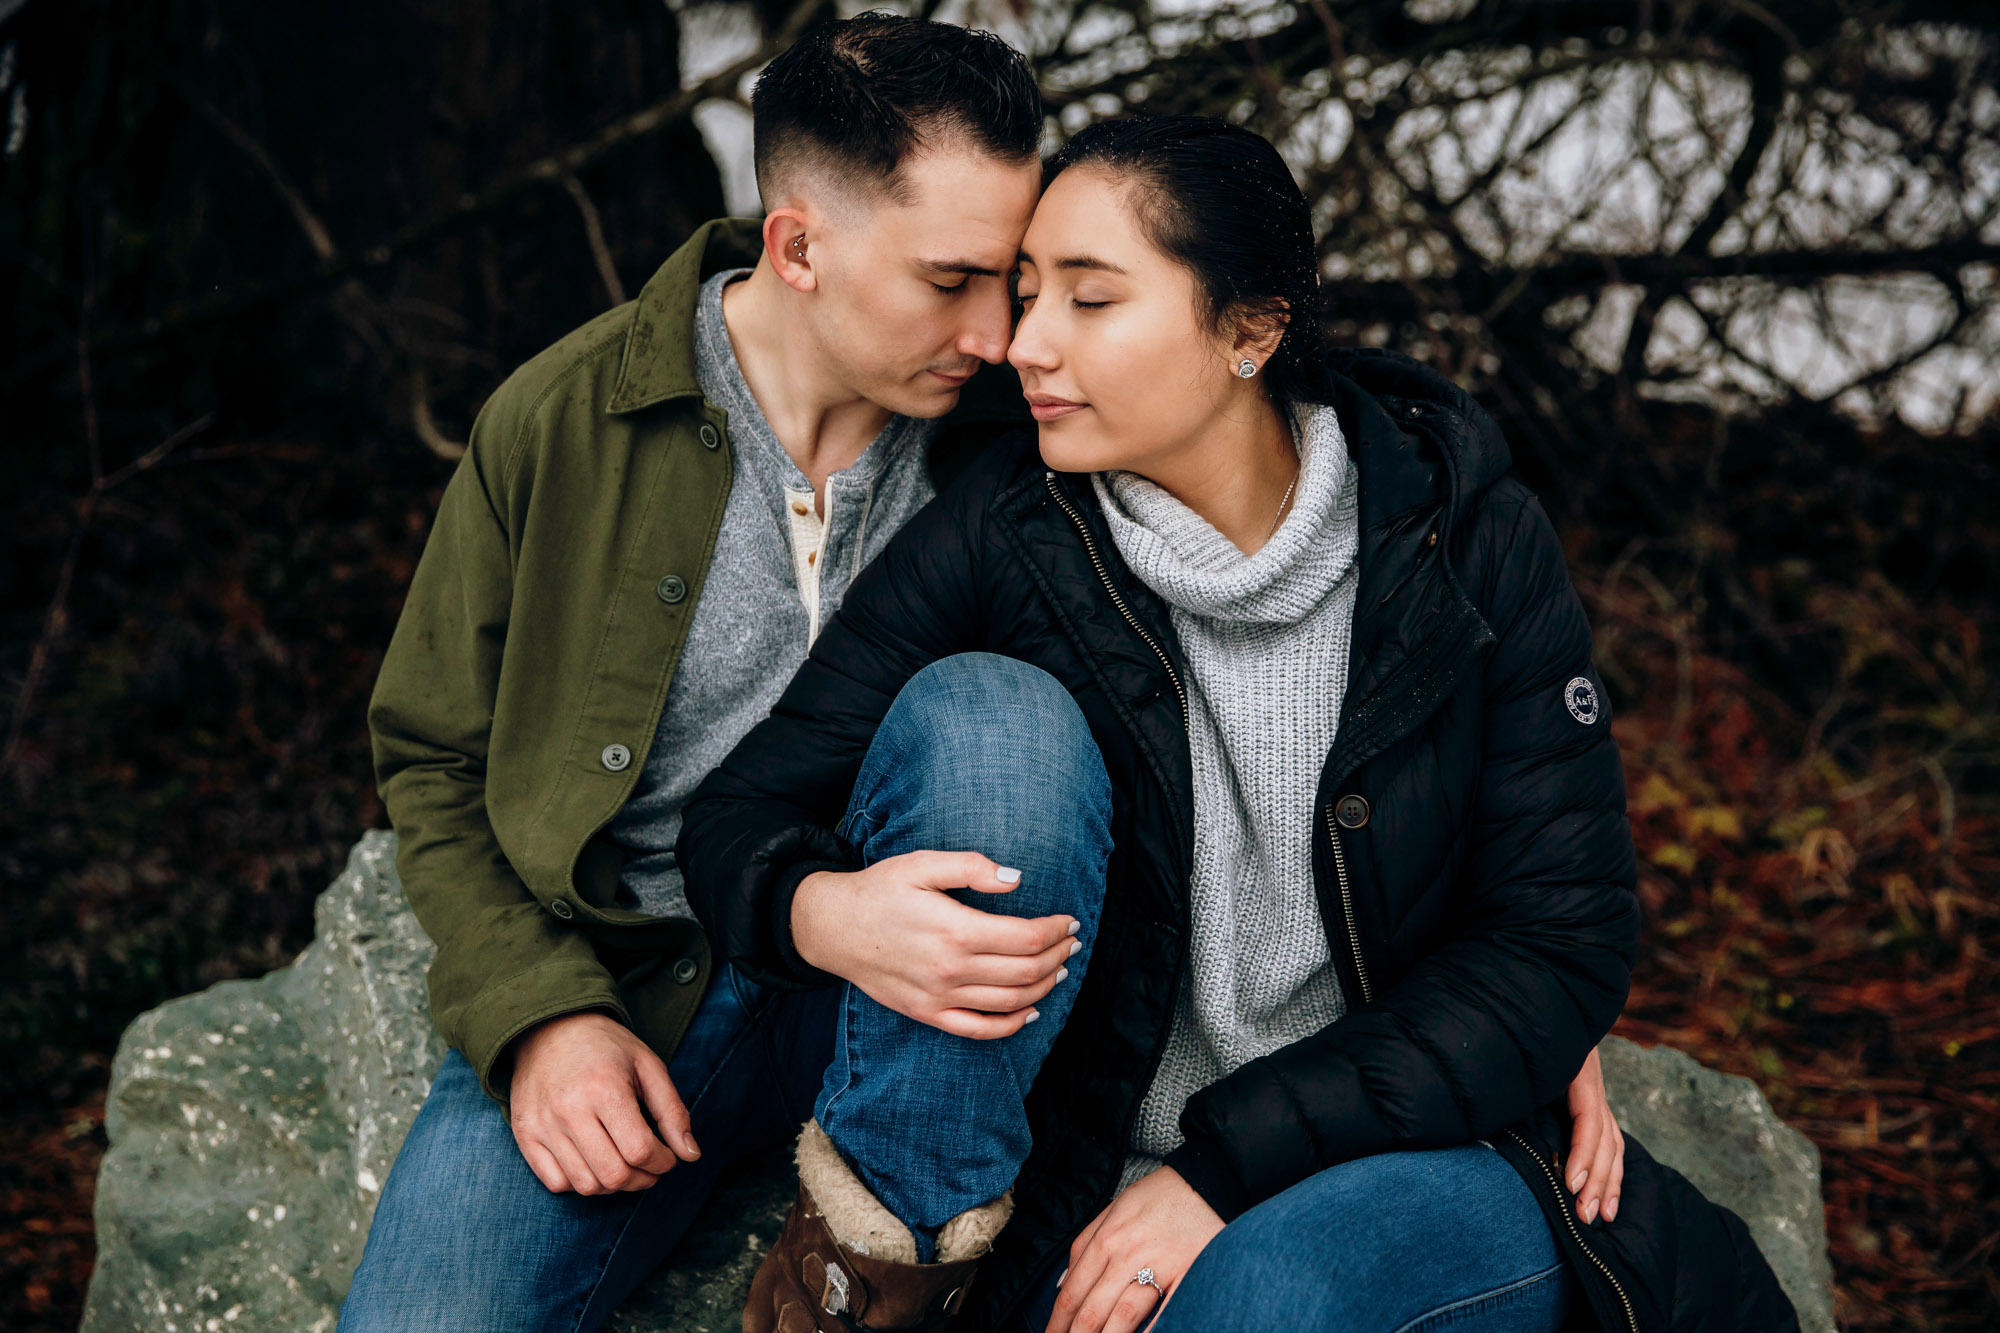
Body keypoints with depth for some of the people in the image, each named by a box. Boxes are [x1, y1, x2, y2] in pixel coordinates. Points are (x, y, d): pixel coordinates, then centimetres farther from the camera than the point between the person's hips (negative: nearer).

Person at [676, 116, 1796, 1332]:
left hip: (1399, 1148, -2)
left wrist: (1229, 1165, -17)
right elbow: (738, 816, -4)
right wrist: (824, 913, -31)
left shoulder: (1468, 538, -8)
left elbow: (1567, 946, -9)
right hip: (1067, 1155, 2)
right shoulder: (1001, 535, -7)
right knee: (983, 711, -23)